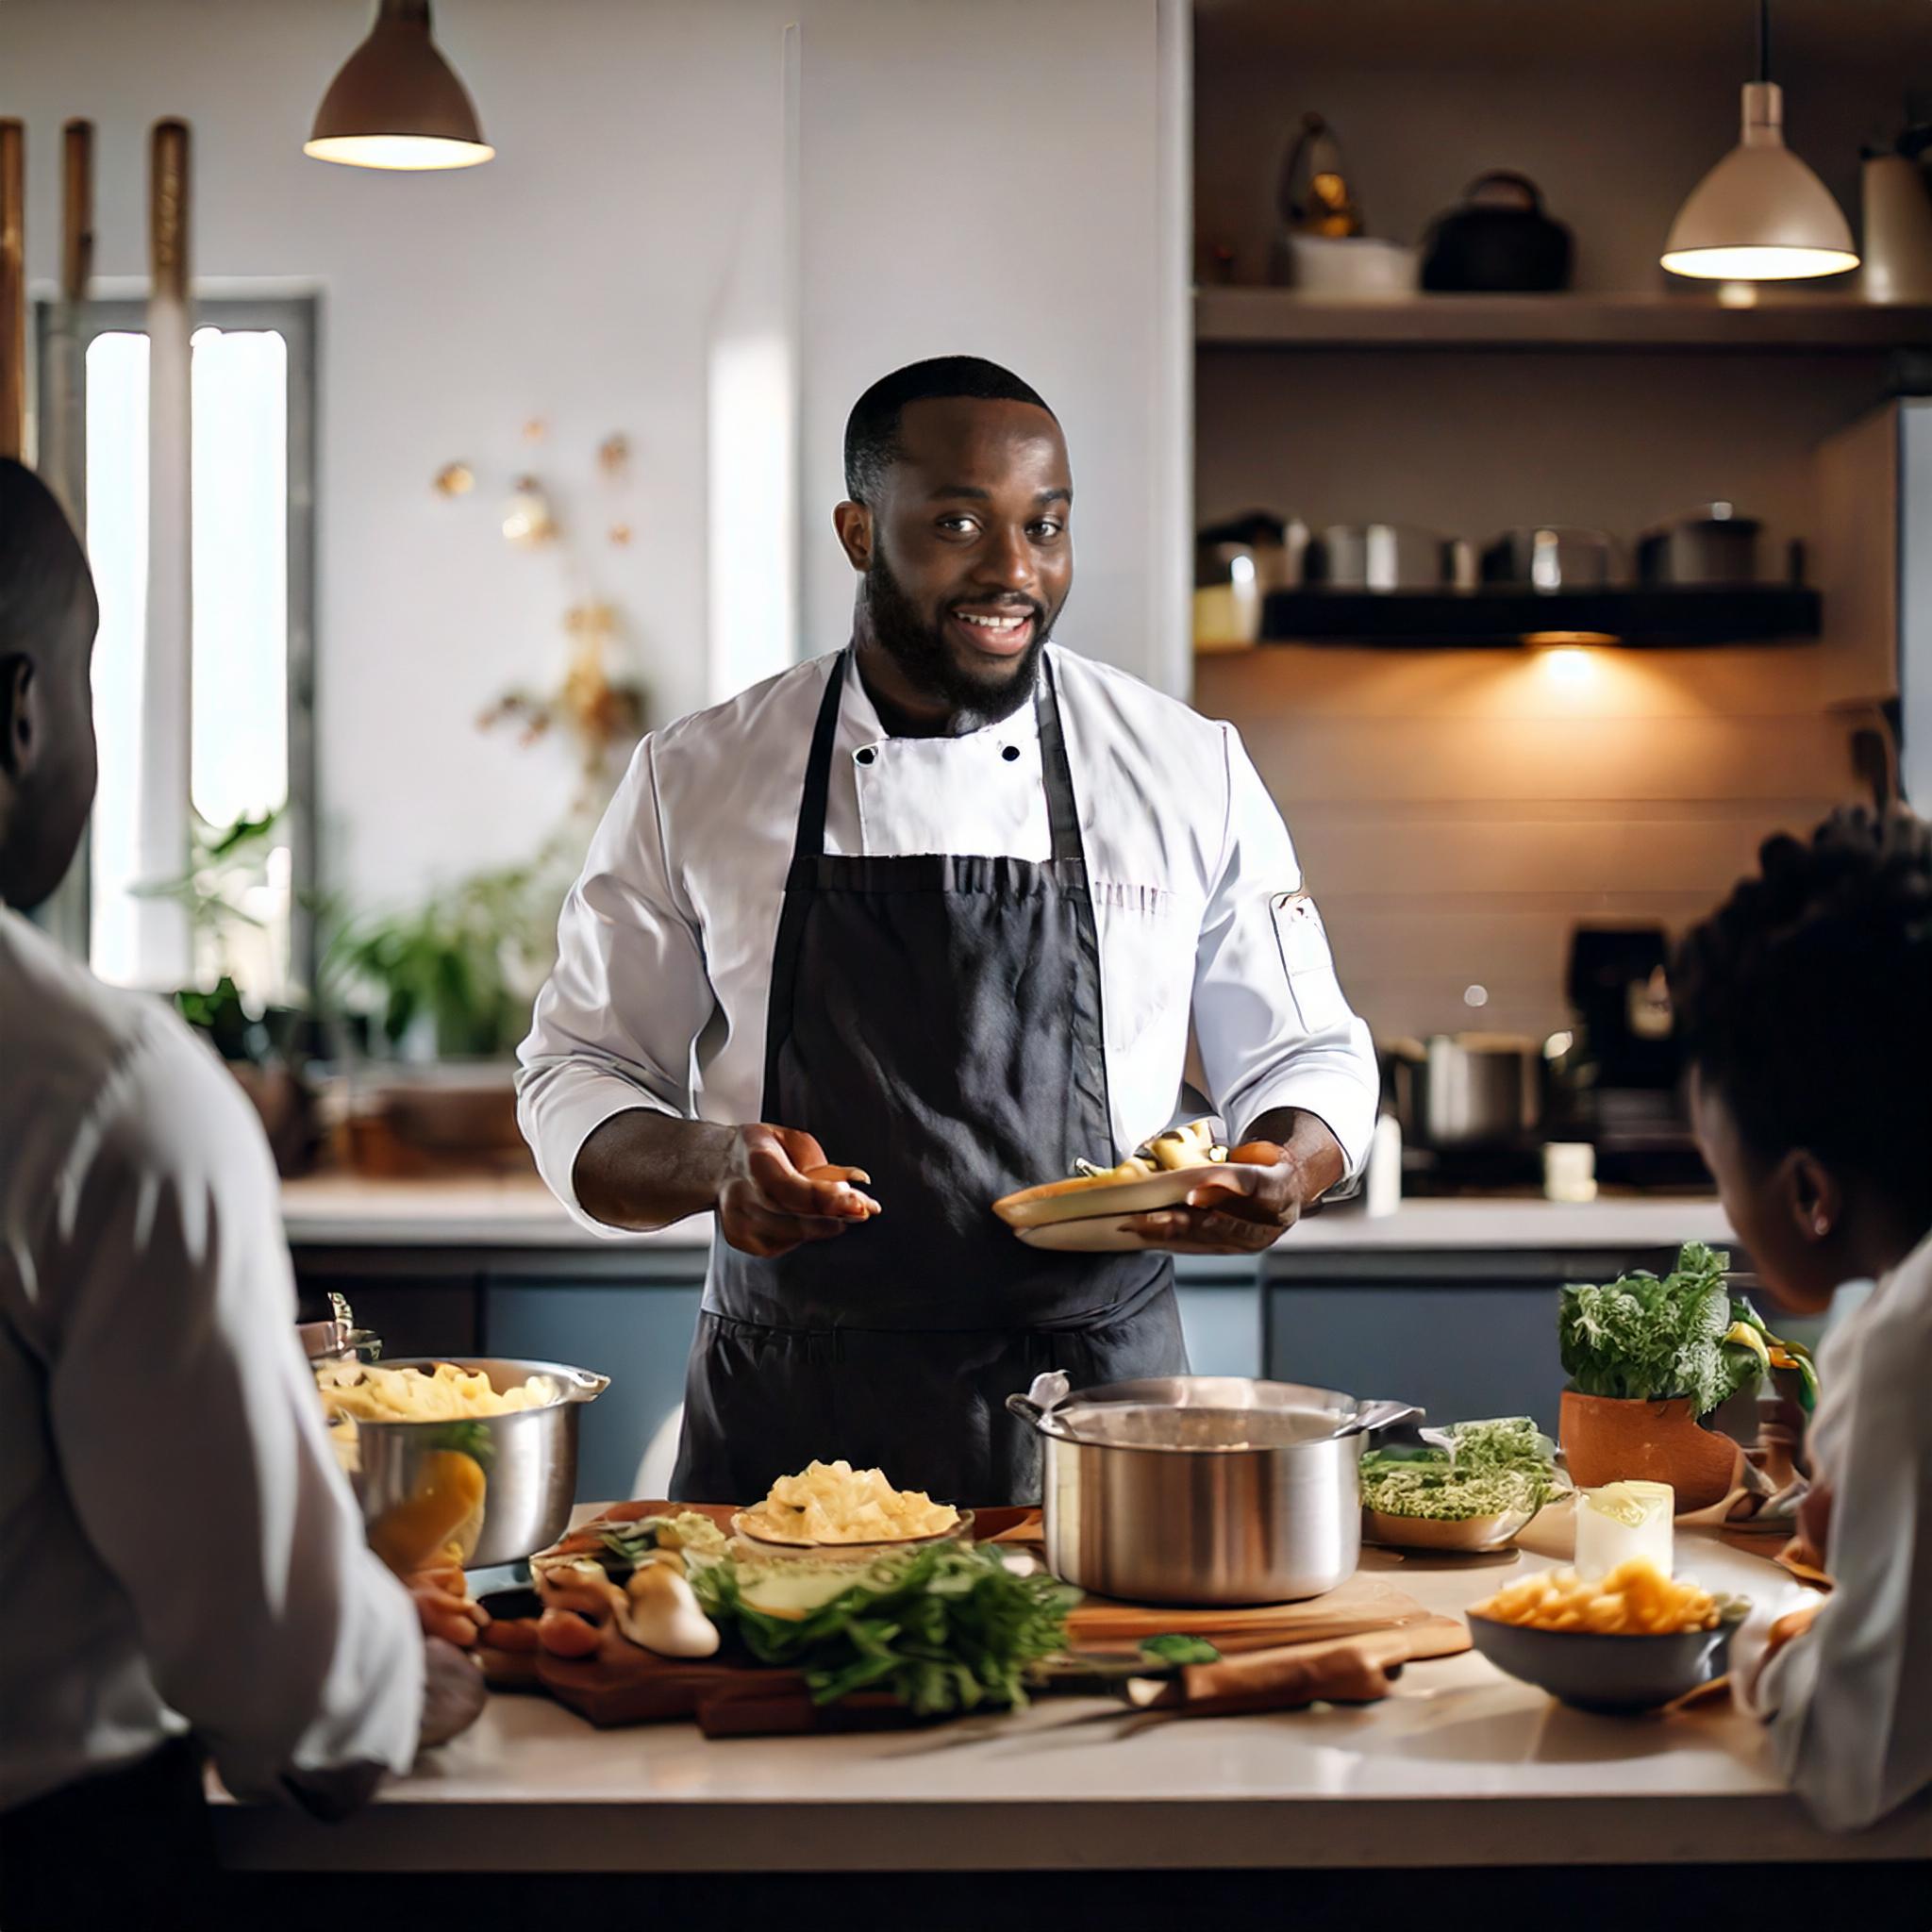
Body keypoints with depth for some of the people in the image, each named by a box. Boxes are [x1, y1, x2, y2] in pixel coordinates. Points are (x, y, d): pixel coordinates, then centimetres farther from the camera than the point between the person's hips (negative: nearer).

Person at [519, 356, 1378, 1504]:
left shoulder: (1192, 772, 3)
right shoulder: (697, 779, 2)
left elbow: (1307, 1056, 10)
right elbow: (578, 1081, 6)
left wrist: (1282, 1172, -12)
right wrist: (713, 1166, -15)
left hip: (1098, 1413, 0)